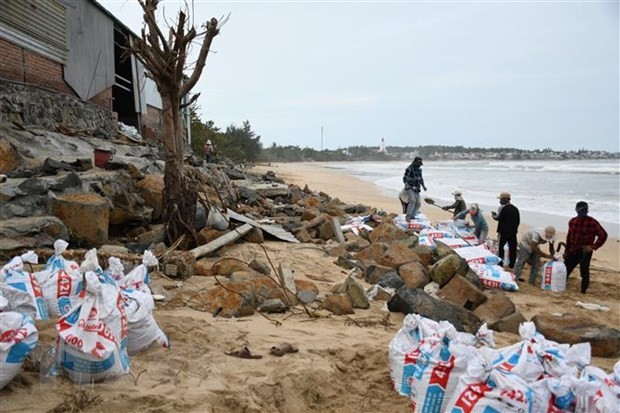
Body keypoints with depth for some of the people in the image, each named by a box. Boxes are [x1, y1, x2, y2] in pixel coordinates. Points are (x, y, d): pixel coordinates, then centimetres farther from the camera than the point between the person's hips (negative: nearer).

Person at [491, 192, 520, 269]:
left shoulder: (503, 208, -15)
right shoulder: (515, 208, 8)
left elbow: (499, 218, -17)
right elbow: (518, 220, 10)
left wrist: (493, 215, 1)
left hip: (504, 231, -6)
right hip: (513, 232, 6)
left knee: (500, 247, 5)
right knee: (512, 248, 9)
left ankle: (500, 263, 7)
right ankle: (512, 264, 14)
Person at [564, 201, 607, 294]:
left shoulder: (592, 222, -11)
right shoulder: (572, 221, 6)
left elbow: (603, 235, -12)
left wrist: (593, 247, -14)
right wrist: (566, 251, 16)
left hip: (585, 252, -5)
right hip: (572, 251, 5)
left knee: (584, 272, -6)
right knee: (565, 269, 10)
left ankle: (583, 291, 6)